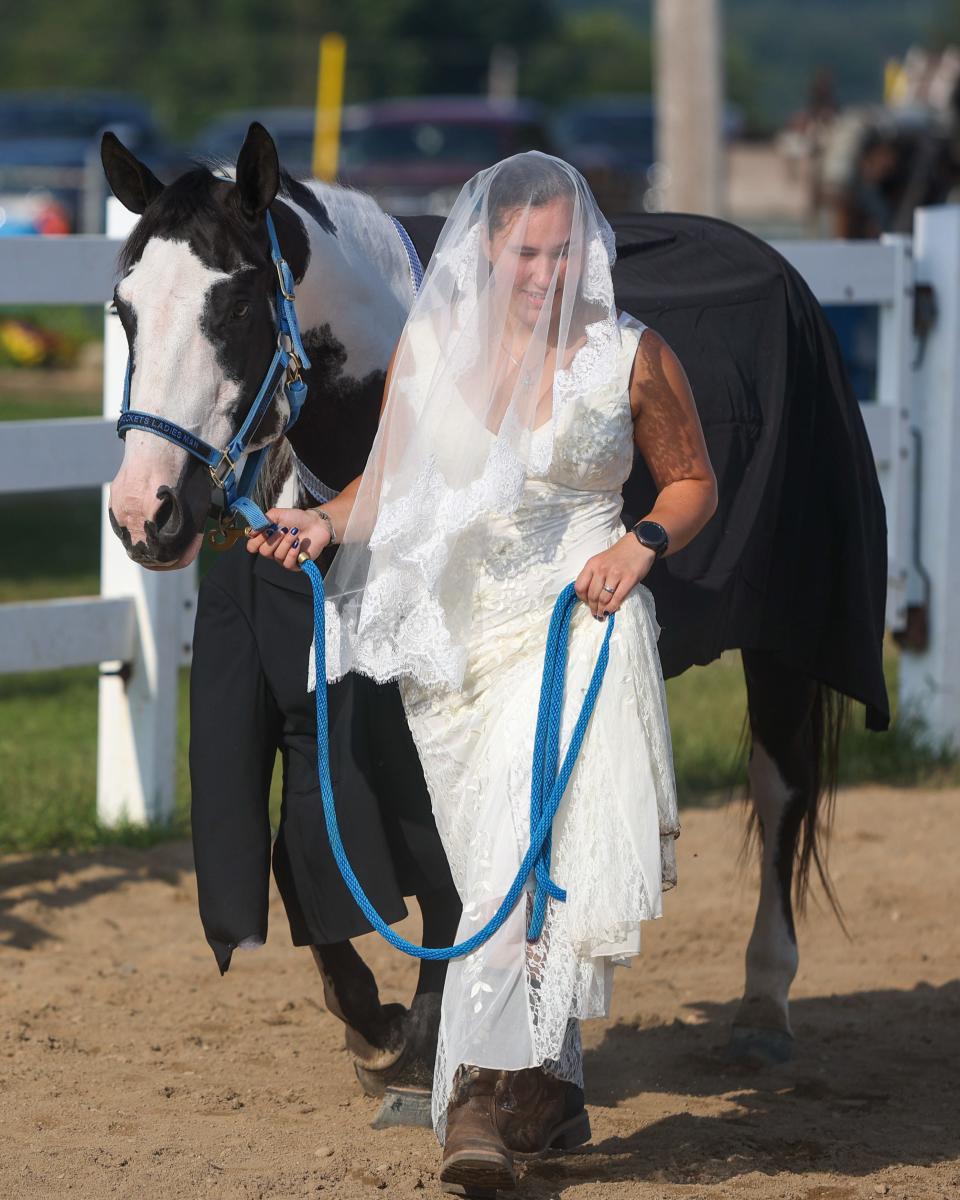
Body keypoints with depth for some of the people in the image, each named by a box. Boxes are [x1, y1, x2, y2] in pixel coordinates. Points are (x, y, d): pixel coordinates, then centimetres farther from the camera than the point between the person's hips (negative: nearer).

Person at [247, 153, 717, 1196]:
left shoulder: (630, 356, -2)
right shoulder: (430, 348, 3)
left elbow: (692, 481, 8)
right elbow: (389, 482, 11)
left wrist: (644, 542, -11)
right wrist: (325, 524, -8)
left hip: (577, 618, -3)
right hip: (451, 630, 3)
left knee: (529, 833, -22)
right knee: (503, 863, 10)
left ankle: (482, 1088, -23)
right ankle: (550, 1091, 23)